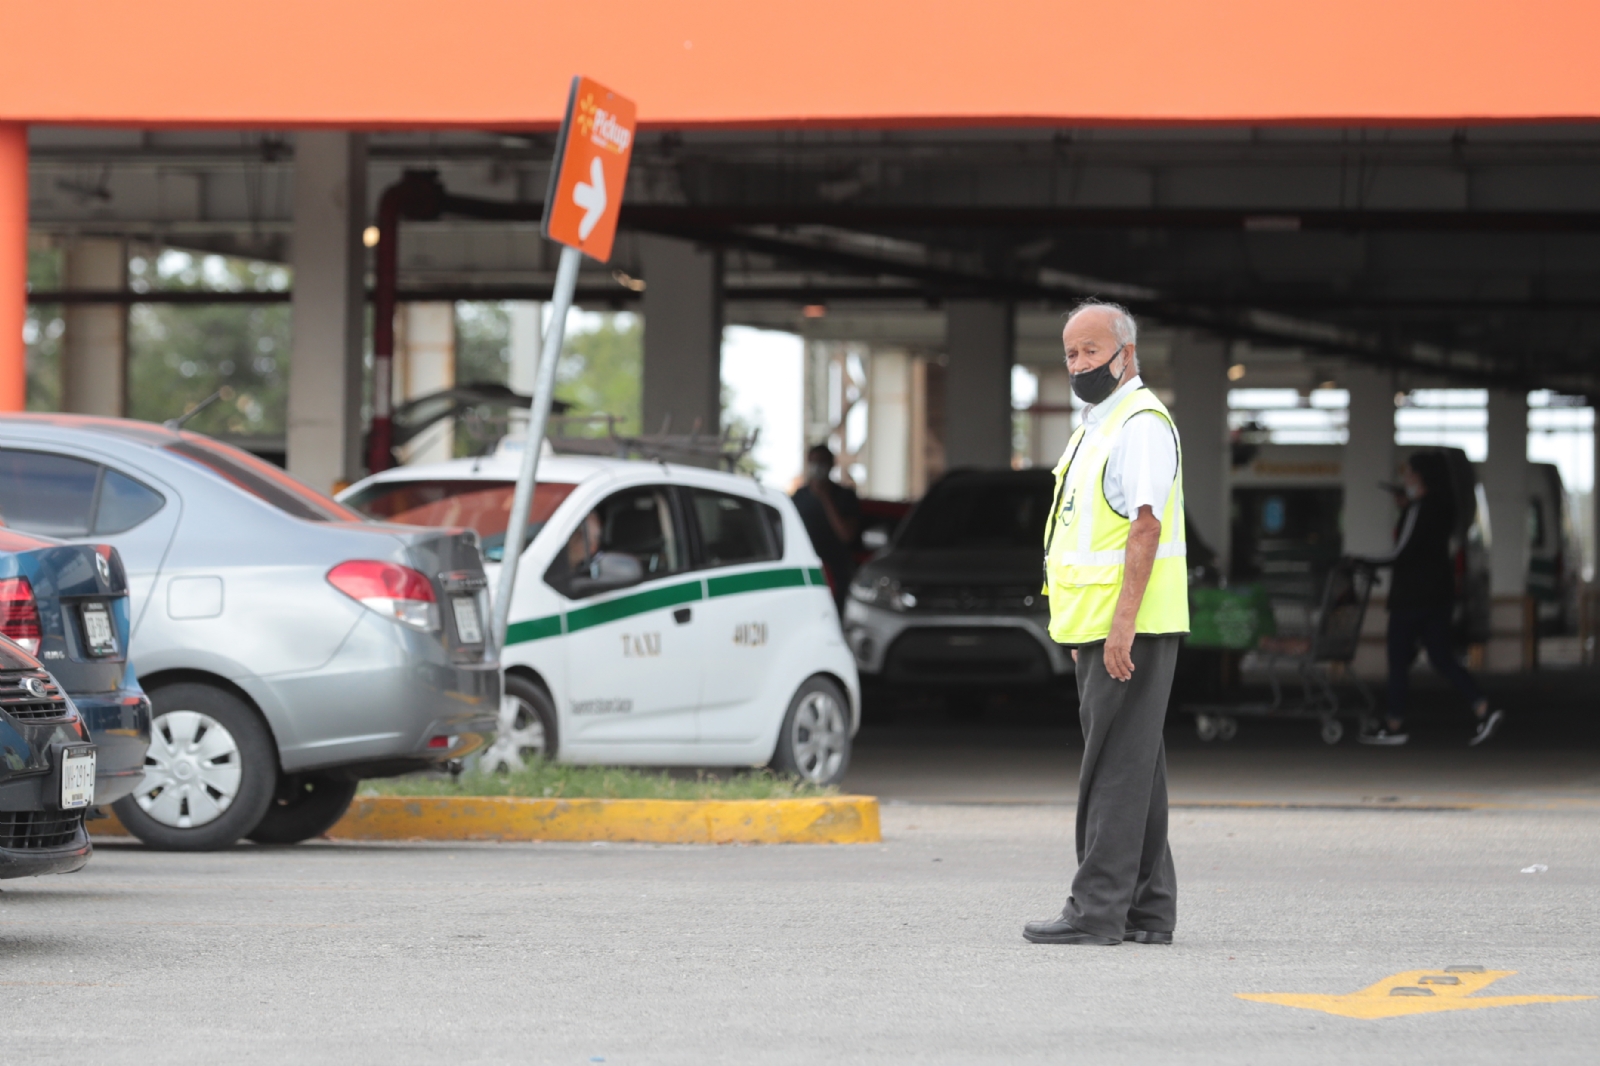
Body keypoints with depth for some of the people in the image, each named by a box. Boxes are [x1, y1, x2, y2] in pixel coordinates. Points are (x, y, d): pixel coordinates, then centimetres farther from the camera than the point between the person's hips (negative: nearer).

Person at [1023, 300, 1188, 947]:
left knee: (1117, 767, -10)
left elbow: (1146, 527, -21)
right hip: (1101, 627, 10)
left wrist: (1123, 623, -26)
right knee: (1133, 767, 10)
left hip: (1131, 628, -10)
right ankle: (1148, 911, 12)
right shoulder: (1097, 425, 19)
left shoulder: (1142, 425, -13)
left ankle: (1098, 910, -11)